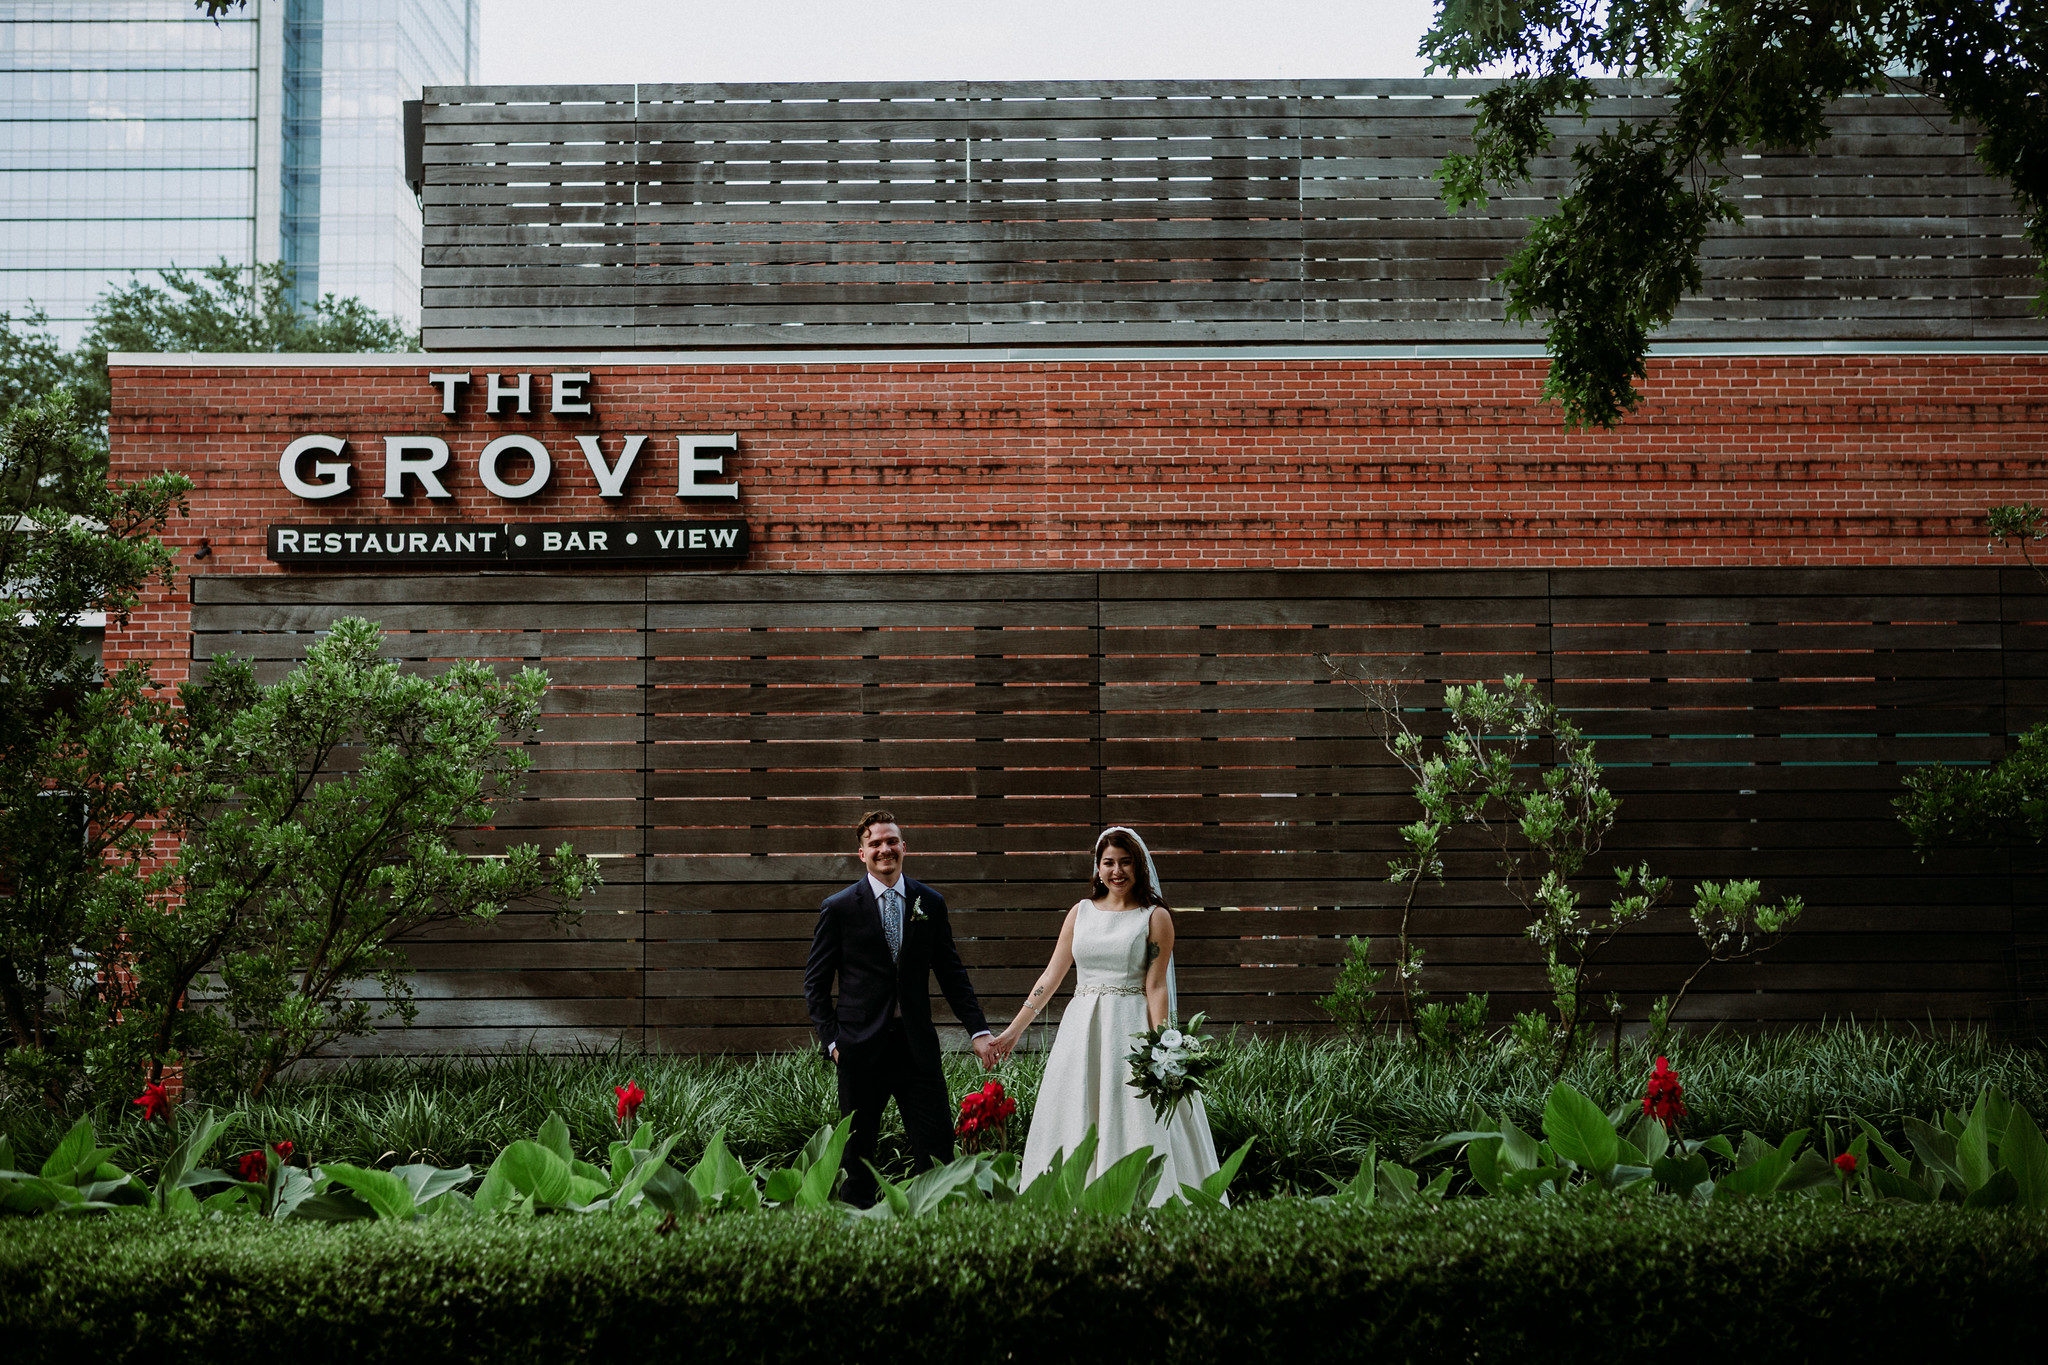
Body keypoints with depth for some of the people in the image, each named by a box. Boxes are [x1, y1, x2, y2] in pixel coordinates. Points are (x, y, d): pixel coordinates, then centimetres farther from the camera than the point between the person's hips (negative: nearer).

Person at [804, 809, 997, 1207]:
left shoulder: (931, 903, 8)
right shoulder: (838, 908, 0)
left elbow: (951, 974, 11)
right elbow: (815, 982, 3)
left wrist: (978, 1029, 3)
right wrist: (831, 1040, -5)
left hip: (917, 1044, 2)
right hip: (861, 1047, -2)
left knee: (938, 1145, -2)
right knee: (857, 1151, 6)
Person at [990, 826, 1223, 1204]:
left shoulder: (1155, 917, 0)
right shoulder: (1081, 912, 10)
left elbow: (1156, 987, -6)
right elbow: (1051, 976, 11)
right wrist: (1013, 1030, 8)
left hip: (1130, 1030, -4)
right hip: (1082, 1030, 4)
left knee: (1138, 1127, -6)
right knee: (1074, 1128, 4)